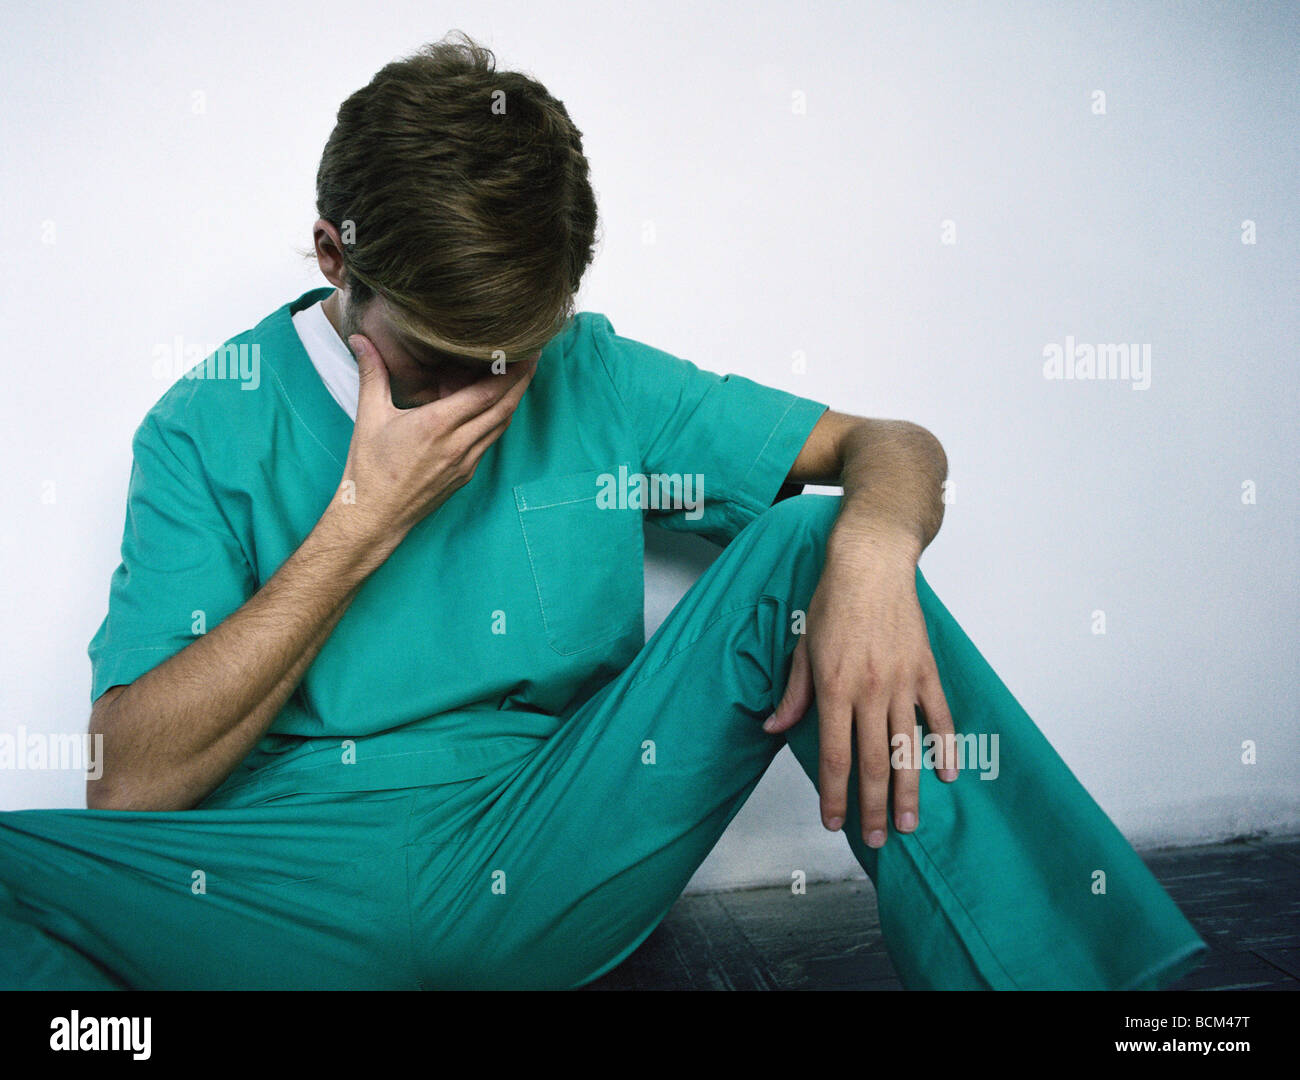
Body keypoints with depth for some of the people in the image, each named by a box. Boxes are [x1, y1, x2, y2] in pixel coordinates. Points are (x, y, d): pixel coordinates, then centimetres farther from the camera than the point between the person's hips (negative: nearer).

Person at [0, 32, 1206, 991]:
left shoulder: (594, 376, 2)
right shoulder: (209, 428, -3)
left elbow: (893, 447, 5)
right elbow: (128, 789, -10)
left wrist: (872, 548, -20)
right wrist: (364, 521, -17)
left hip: (559, 864, 2)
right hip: (295, 892, -1)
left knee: (815, 539, -13)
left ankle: (1047, 964, -8)